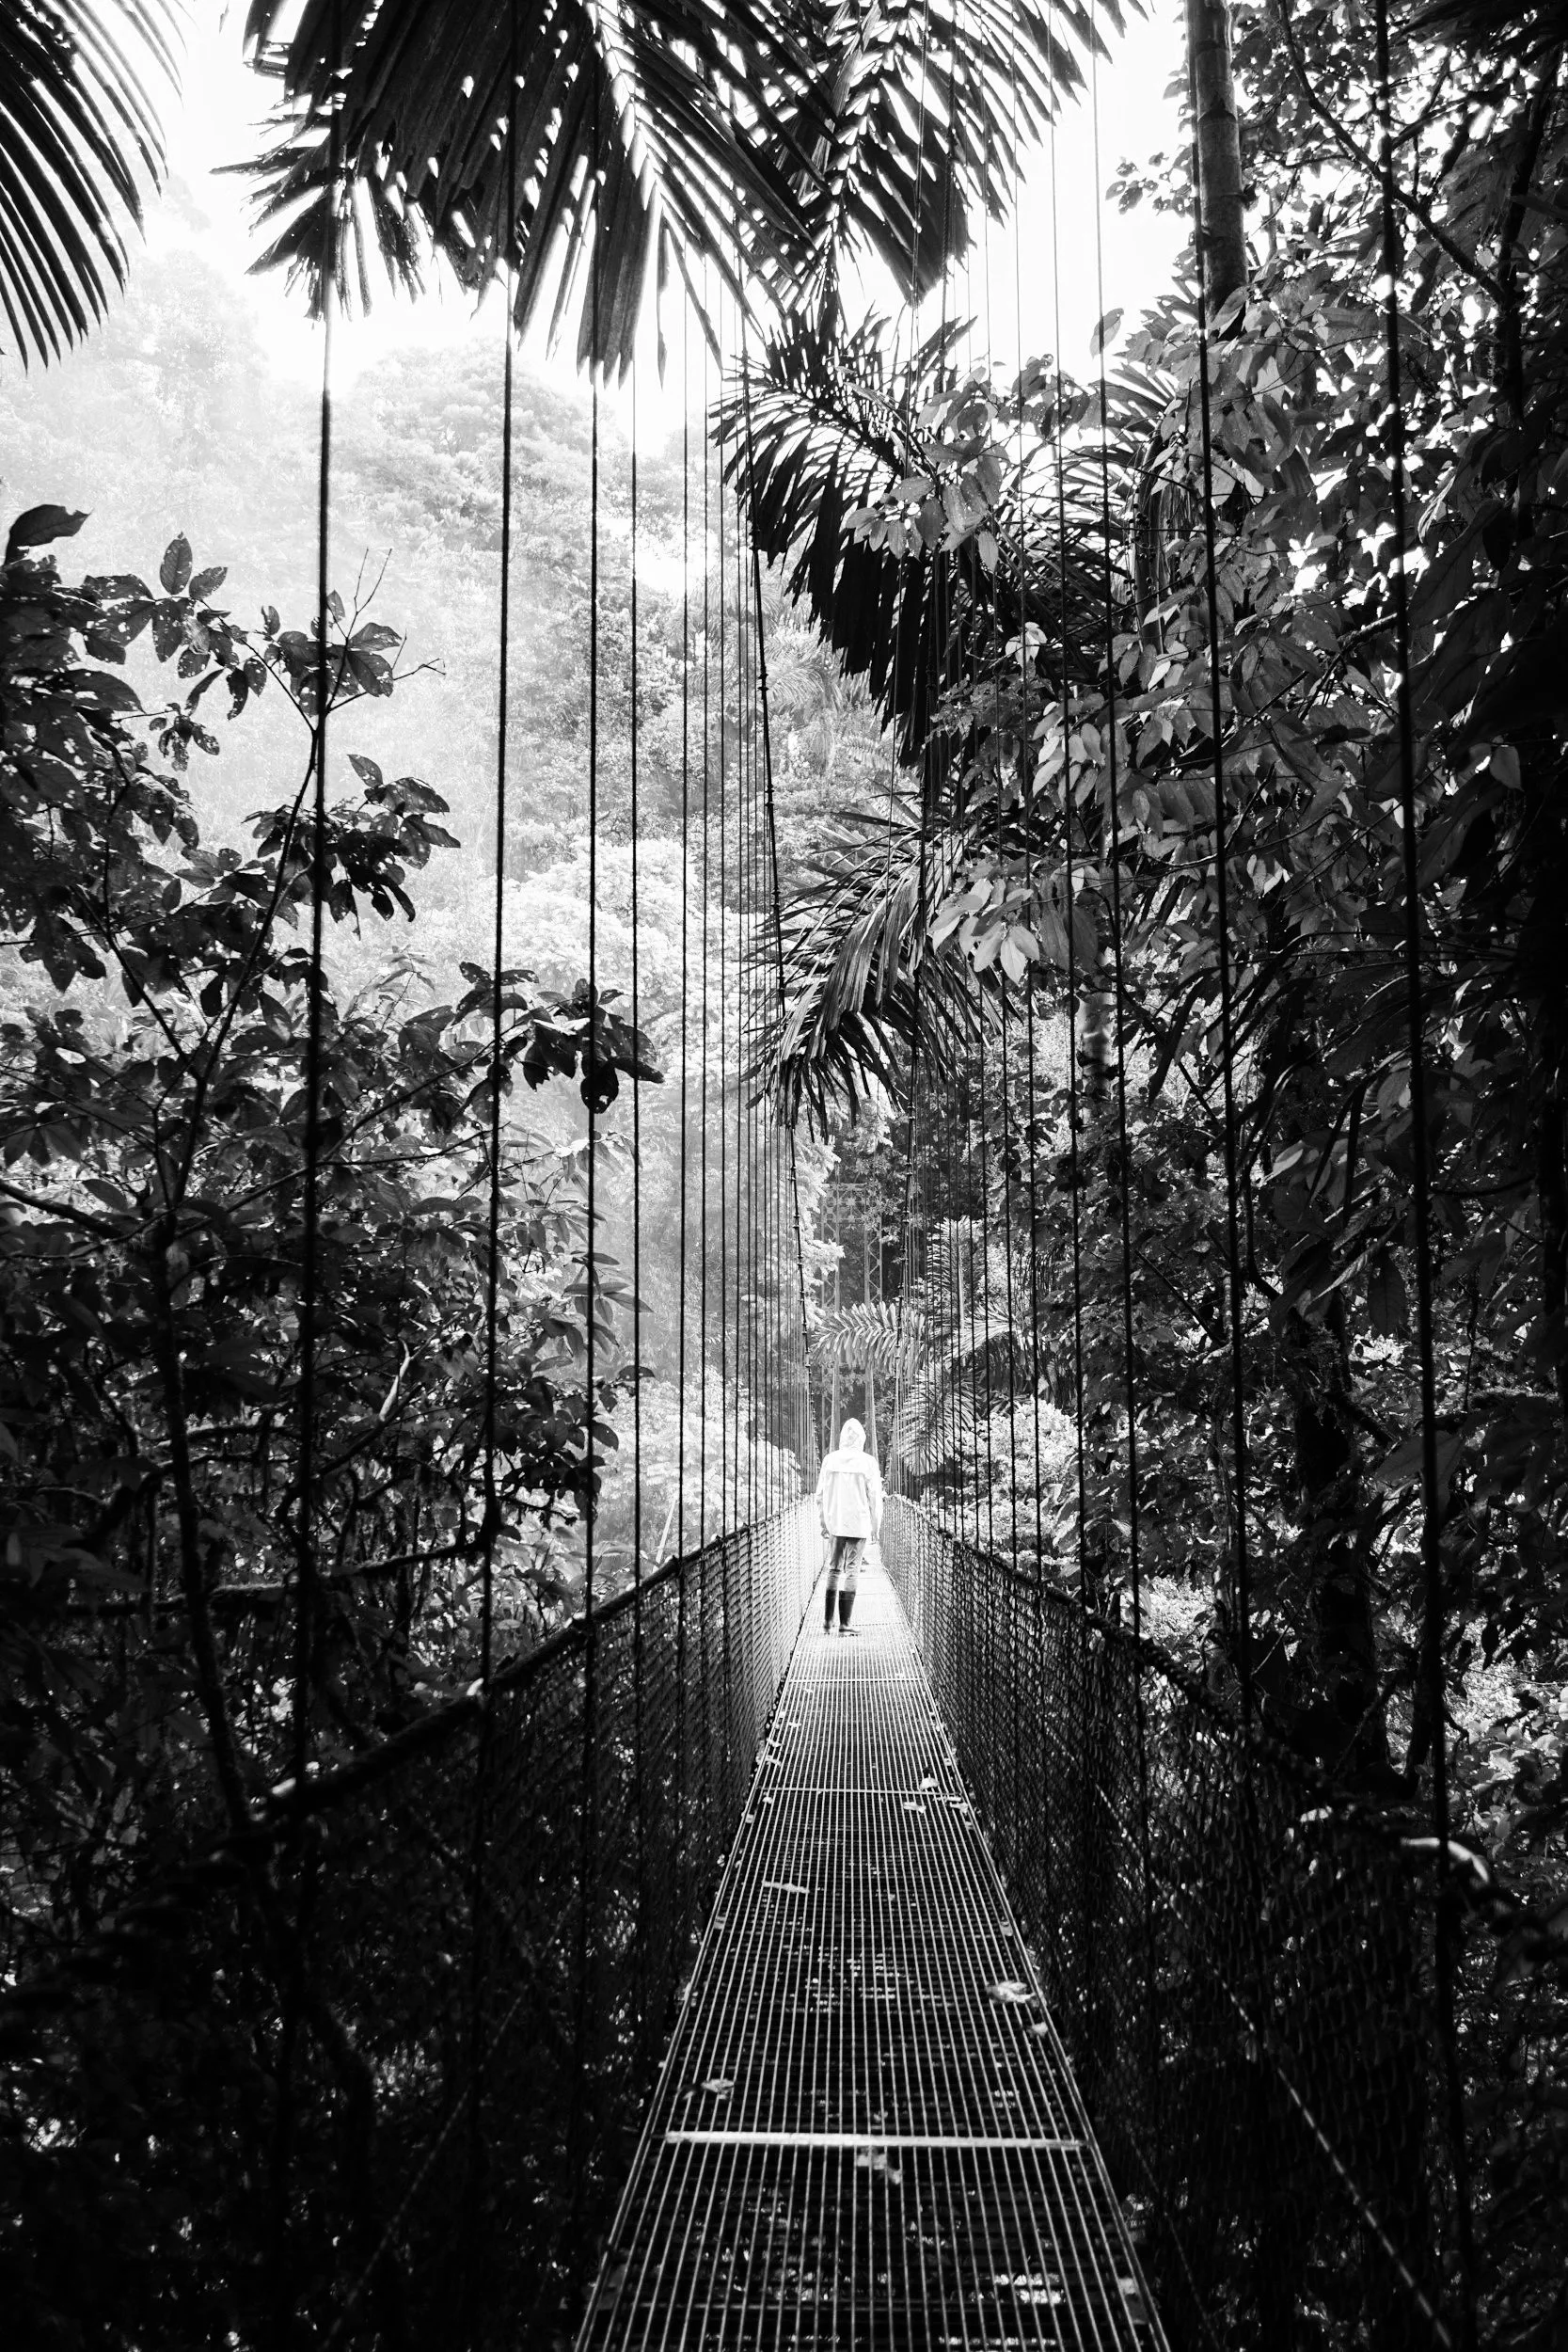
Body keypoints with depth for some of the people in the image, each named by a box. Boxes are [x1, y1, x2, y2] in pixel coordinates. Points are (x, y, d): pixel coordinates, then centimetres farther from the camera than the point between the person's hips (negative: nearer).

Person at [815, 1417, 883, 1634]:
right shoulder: (867, 1462, -7)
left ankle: (827, 1621, 12)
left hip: (835, 1524, 3)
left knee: (834, 1568, 14)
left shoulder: (829, 1460, 1)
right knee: (852, 1570, 1)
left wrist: (824, 1523, 16)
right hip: (859, 1524, -3)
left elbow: (820, 1494, 5)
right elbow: (875, 1496, -5)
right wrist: (876, 1525, 6)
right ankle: (844, 1623, -2)